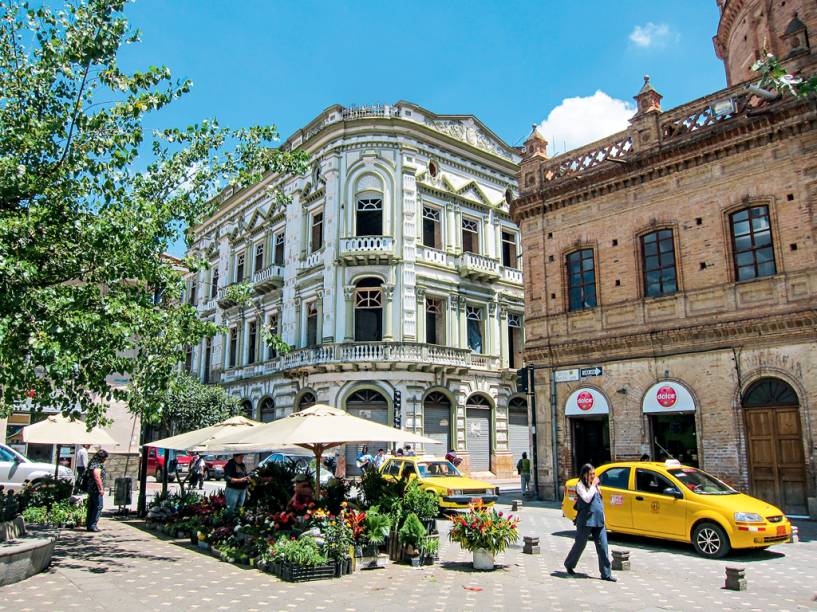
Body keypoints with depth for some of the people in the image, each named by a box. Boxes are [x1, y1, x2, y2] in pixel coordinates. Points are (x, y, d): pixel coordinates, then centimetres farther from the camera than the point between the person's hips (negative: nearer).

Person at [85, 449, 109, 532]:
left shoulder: (94, 463, 16)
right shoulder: (96, 465, -17)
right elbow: (97, 477, -24)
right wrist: (101, 489, -24)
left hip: (91, 489, 11)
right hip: (96, 489, -11)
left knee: (91, 507, 13)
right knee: (98, 506, -7)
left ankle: (89, 525, 18)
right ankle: (93, 525, -7)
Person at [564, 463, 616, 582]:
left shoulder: (595, 485, 14)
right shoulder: (580, 485, -7)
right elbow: (587, 498, -22)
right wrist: (593, 485, -15)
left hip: (598, 521, 6)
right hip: (585, 520, -6)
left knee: (603, 546, -1)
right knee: (580, 545, 6)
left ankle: (606, 574, 3)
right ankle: (569, 565, 27)